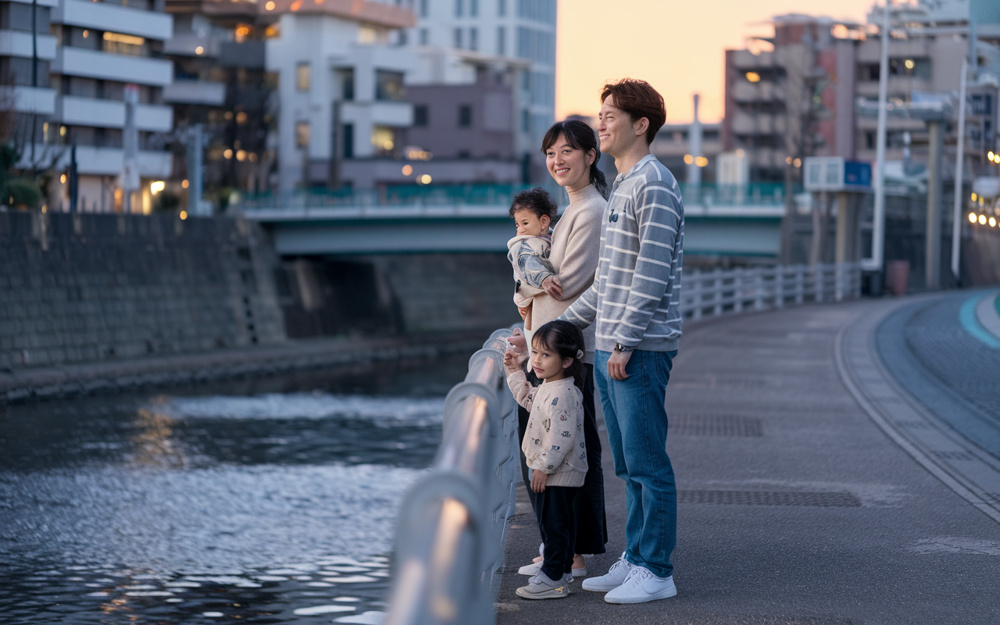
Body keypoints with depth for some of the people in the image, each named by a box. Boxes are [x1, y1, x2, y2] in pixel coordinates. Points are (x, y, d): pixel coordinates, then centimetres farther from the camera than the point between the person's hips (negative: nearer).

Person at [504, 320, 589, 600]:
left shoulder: (563, 394, -25)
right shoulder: (547, 387, 8)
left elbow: (562, 438, -28)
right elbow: (529, 400, 31)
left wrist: (544, 467, -23)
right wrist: (515, 371, 26)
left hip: (559, 472, -11)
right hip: (552, 471, 11)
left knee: (553, 521, -5)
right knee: (555, 521, 18)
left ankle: (553, 578, 0)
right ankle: (562, 569, 29)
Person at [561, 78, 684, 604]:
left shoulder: (654, 185, -12)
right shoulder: (622, 186, 19)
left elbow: (651, 274, -18)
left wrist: (626, 343, -19)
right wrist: (564, 324, 23)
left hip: (640, 349, -10)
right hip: (610, 348, 10)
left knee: (646, 463, -5)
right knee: (628, 465, 13)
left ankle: (656, 571, 0)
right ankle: (634, 561, 20)